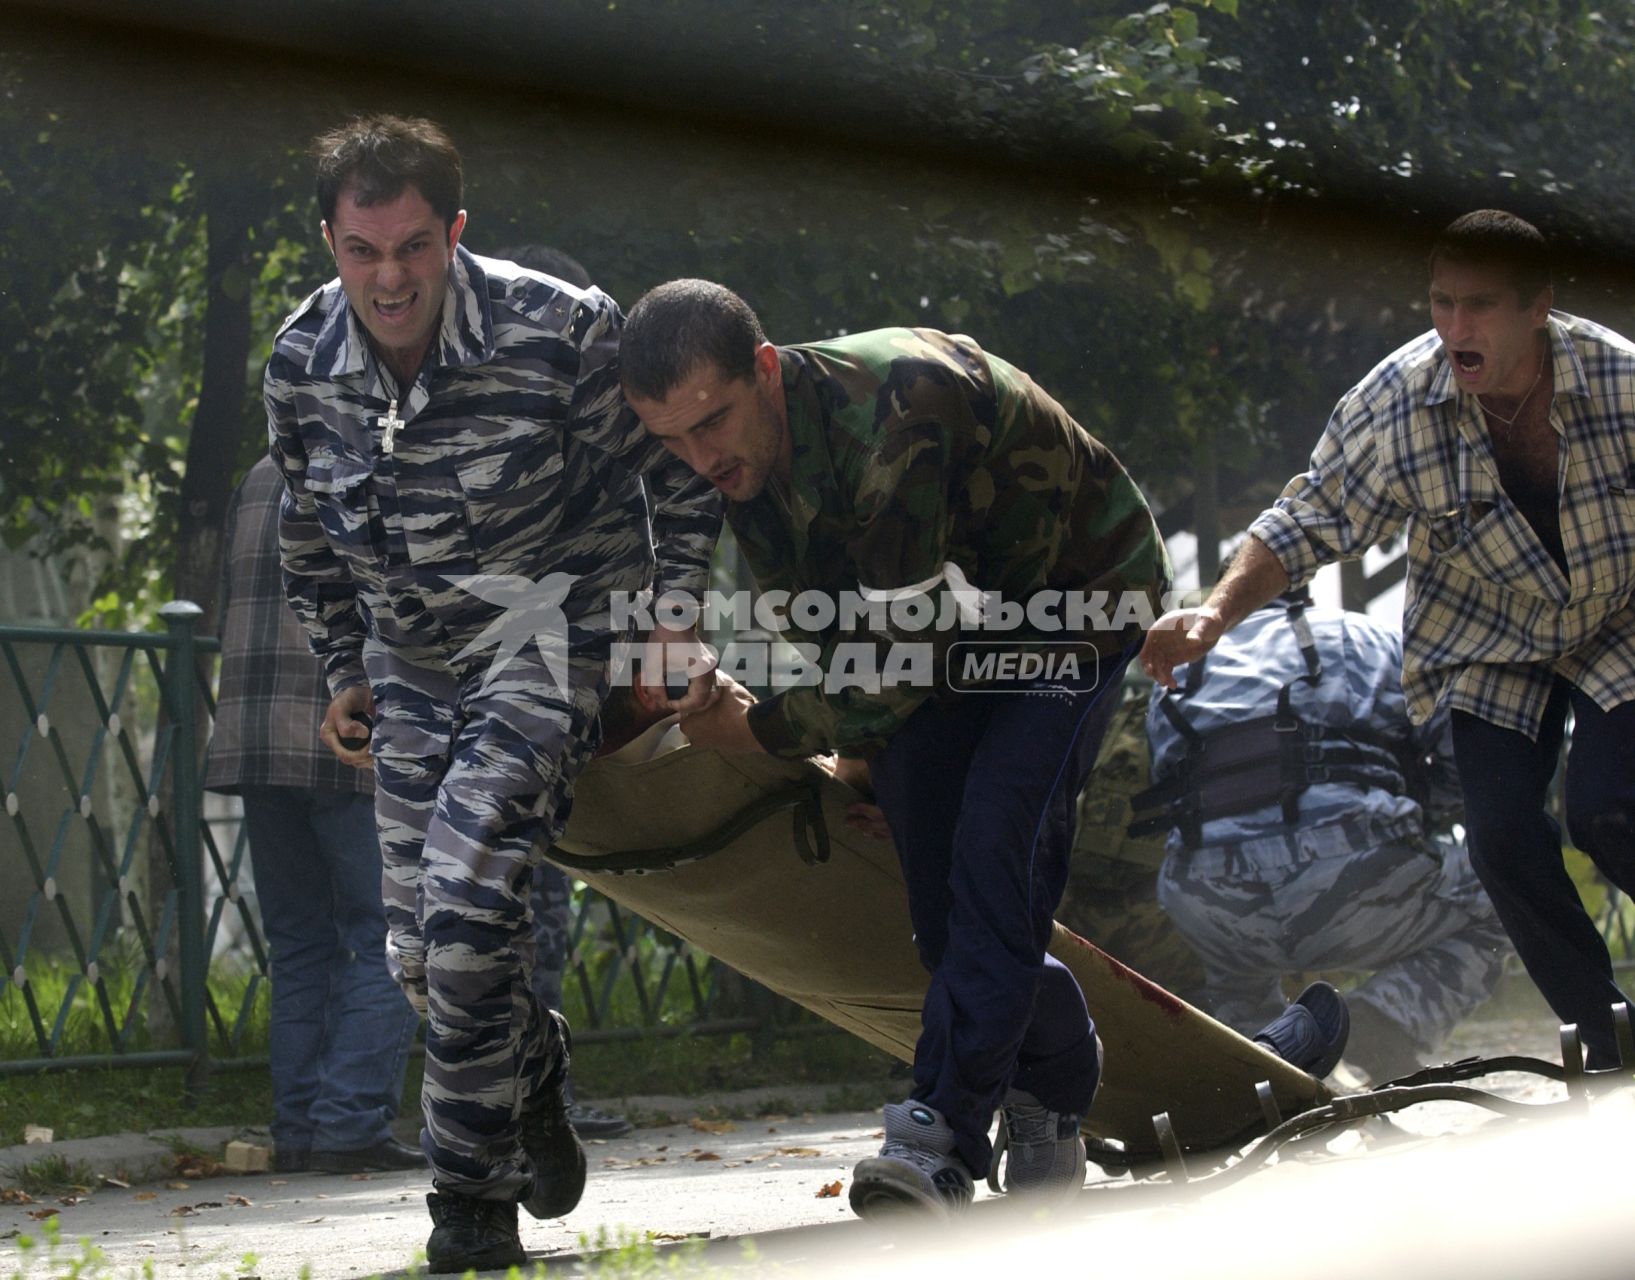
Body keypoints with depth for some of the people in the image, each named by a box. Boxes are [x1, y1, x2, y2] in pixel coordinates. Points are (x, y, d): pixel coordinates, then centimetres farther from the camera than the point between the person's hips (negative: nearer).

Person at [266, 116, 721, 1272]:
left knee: (467, 887, -23)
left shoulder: (562, 333, -20)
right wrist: (345, 673, 16)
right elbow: (311, 532, 14)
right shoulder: (303, 364, -6)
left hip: (553, 627, -5)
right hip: (414, 663, 5)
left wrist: (678, 627, -10)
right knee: (424, 949, 8)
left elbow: (681, 478, -5)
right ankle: (534, 1072, 42)